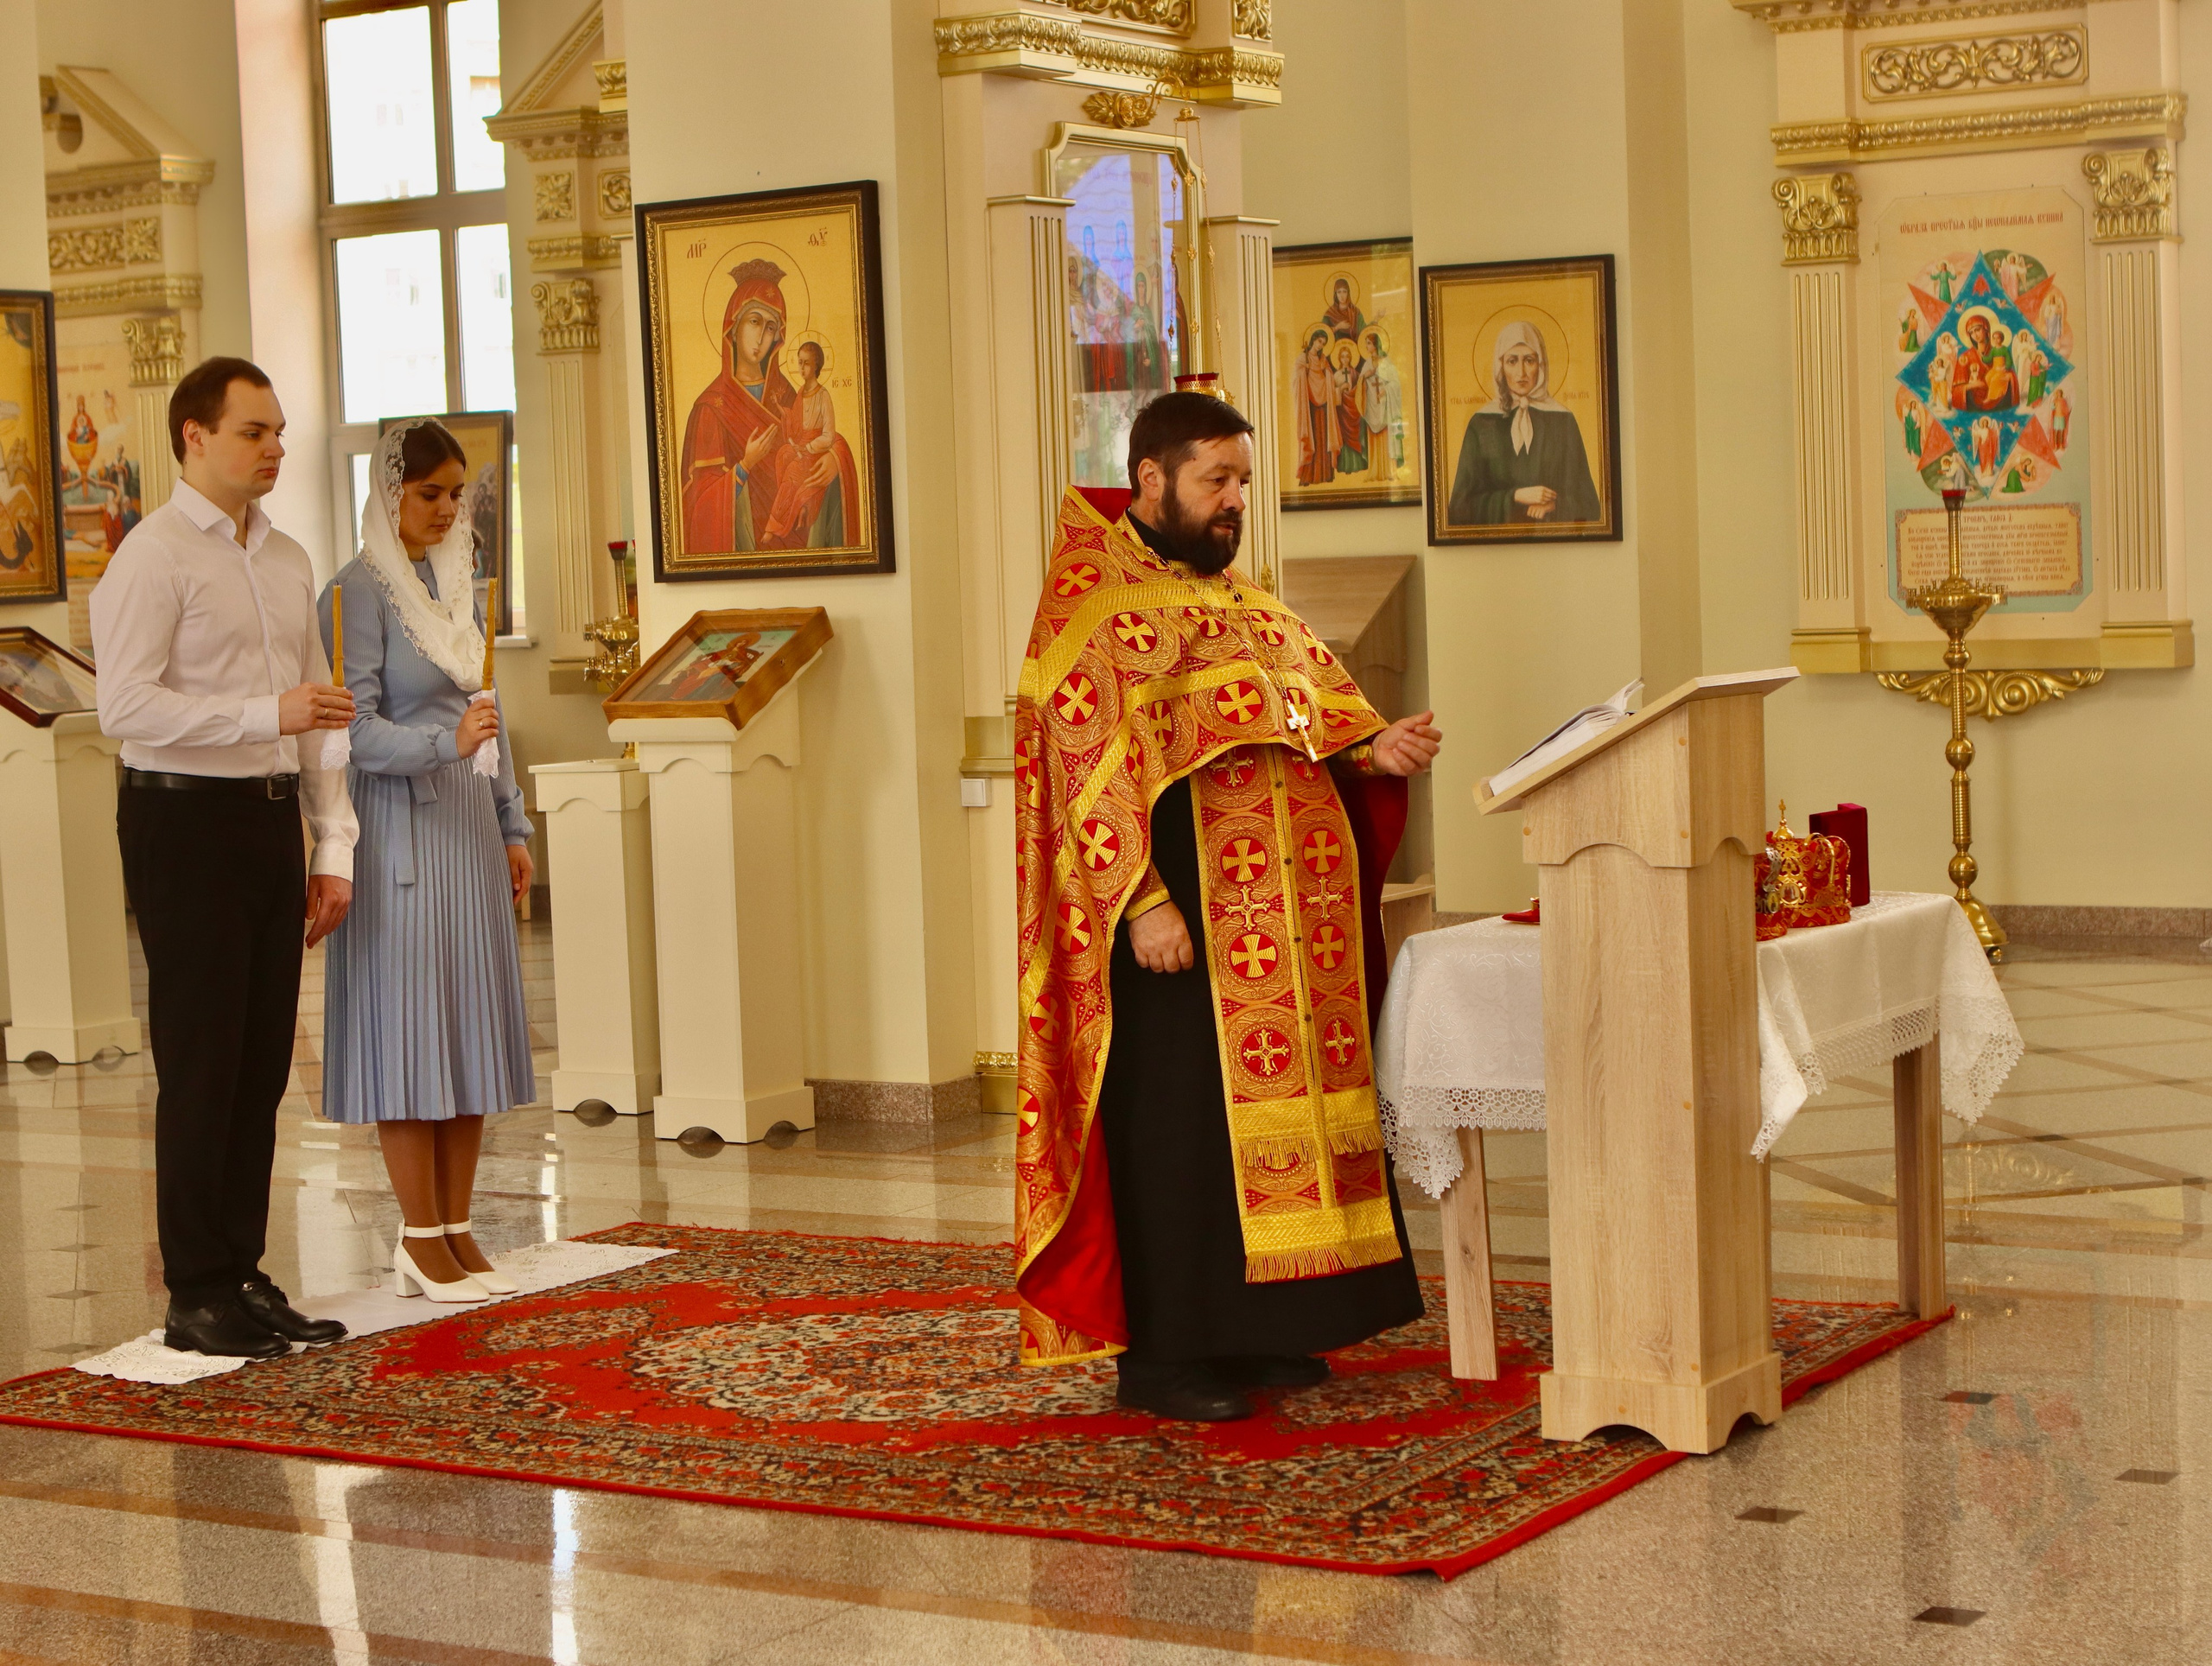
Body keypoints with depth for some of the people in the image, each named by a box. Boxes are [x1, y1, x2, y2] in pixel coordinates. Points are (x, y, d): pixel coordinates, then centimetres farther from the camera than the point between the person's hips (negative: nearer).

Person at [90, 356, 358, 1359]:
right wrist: (268, 713, -25)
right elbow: (125, 705, -19)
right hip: (187, 823, -7)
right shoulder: (154, 555, -8)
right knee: (202, 1068, -4)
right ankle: (198, 1299, 3)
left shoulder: (287, 561, 16)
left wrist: (333, 843, 13)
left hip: (272, 821, 7)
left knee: (263, 1063, 9)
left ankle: (244, 1277, 18)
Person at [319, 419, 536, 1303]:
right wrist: (445, 744, -29)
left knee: (471, 1023, 7)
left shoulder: (458, 580, 14)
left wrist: (512, 824, 17)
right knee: (408, 1025, -4)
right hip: (397, 828, -7)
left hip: (466, 823, 7)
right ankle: (421, 1239, 2)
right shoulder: (360, 590, -9)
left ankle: (456, 1231, 12)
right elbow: (357, 730, -15)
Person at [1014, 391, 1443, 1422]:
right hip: (1178, 917, -8)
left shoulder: (1248, 607, 20)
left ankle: (1250, 1330, 18)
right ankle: (1159, 1352, 1)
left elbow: (1314, 721, 19)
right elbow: (1090, 762, -14)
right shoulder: (1096, 607, -6)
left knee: (1273, 1105, 9)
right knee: (1178, 1122, -5)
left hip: (1285, 920, 8)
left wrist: (1374, 751, -3)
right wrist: (1143, 899, -22)